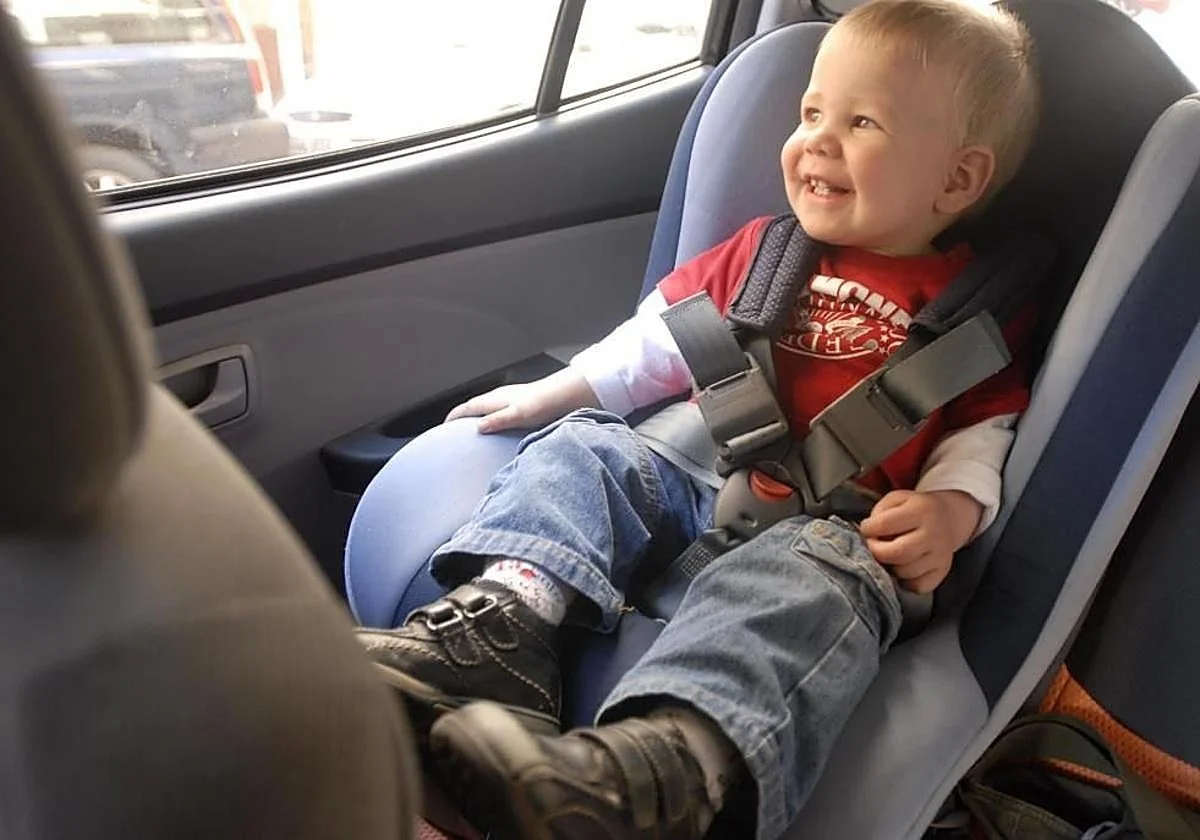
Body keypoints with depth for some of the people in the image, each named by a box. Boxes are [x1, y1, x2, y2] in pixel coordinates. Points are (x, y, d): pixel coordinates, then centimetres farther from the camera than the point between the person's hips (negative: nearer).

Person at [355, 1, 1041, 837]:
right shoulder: (760, 250, 20)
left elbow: (983, 431, 8)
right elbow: (661, 335, 22)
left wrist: (951, 508, -13)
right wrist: (556, 390, 14)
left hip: (833, 527, -4)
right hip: (700, 477, 5)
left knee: (819, 574, -36)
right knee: (585, 446, -15)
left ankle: (669, 759, -59)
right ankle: (501, 618, -36)